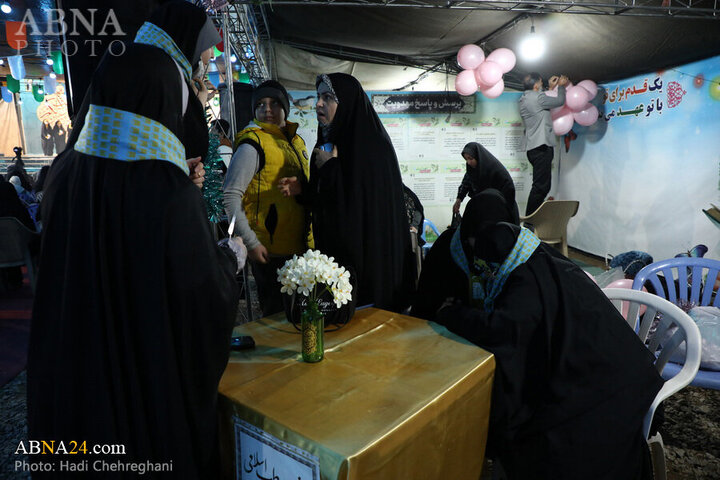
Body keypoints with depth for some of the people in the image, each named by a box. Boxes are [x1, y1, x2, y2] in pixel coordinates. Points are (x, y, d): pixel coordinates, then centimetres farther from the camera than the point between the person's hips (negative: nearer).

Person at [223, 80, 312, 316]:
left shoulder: (296, 141, 12)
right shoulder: (253, 144, -12)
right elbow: (230, 197, -18)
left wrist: (309, 238, 15)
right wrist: (251, 243, -20)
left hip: (301, 247, 8)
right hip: (271, 252, -7)